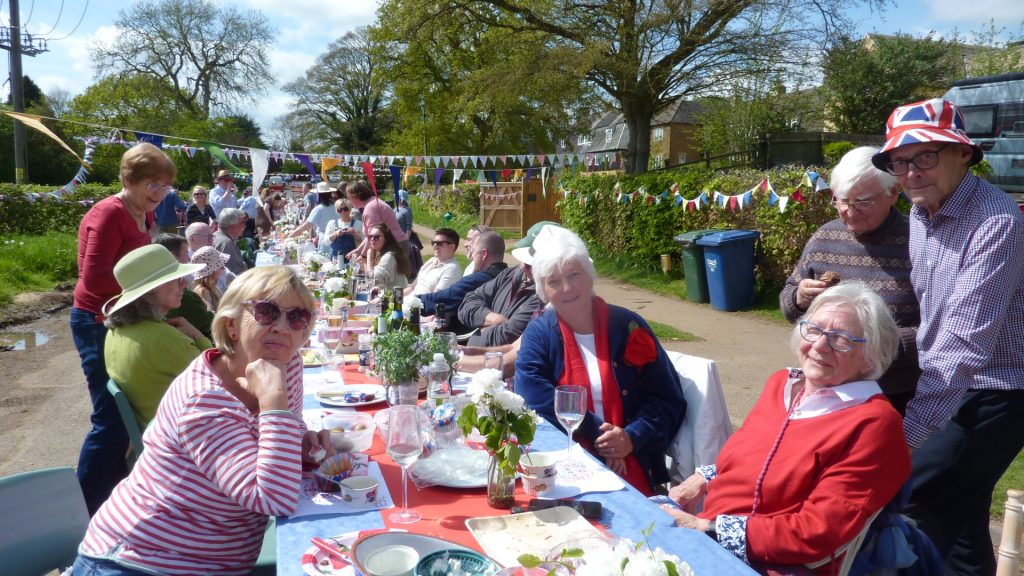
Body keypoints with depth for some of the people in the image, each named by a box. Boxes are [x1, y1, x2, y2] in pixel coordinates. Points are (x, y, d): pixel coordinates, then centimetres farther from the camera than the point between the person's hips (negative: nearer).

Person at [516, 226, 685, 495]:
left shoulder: (628, 327, 4)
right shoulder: (538, 334, 5)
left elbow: (667, 399, 4)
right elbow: (533, 396, -11)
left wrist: (632, 437, -14)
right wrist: (597, 433, -16)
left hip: (634, 467, 0)